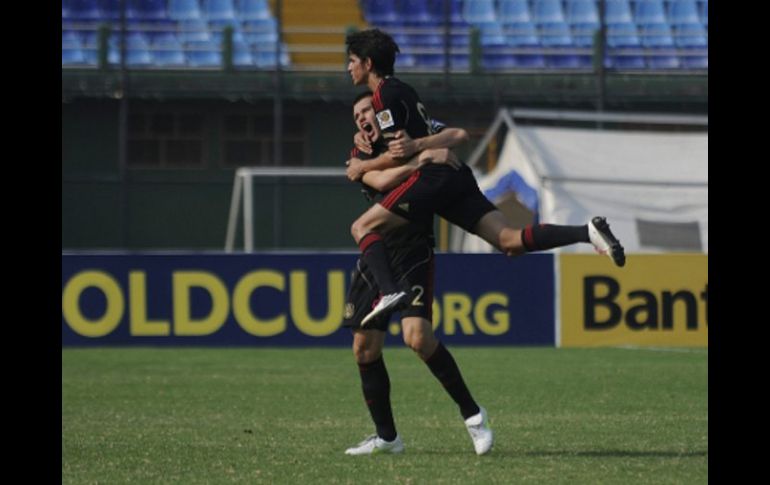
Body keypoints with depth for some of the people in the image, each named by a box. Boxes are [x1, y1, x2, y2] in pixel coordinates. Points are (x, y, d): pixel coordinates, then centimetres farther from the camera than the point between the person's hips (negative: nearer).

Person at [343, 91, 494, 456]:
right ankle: (386, 436, 14)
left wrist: (417, 146, -22)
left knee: (417, 336, -23)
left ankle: (472, 413, -10)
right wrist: (424, 158, -22)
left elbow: (459, 135, -11)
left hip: (413, 251, -5)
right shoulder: (362, 158, 9)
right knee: (365, 347, 2)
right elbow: (382, 180, -12)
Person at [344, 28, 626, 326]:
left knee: (363, 227, -4)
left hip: (433, 176, -9)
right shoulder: (401, 89, 27)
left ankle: (390, 291, -25)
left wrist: (362, 168, 7)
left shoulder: (384, 94, -2)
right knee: (510, 242, -5)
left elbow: (399, 154, -8)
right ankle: (587, 232, -21)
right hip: (458, 177, 9)